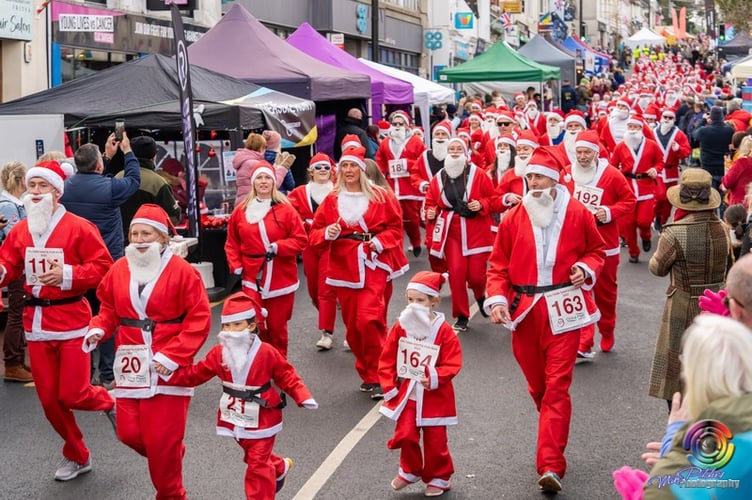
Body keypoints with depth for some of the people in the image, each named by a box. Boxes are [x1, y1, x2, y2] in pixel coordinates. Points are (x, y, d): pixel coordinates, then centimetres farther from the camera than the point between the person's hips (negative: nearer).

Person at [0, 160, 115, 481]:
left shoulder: (78, 228, -9)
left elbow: (103, 267, -10)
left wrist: (68, 274, -21)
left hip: (71, 321, -5)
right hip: (36, 323, 5)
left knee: (72, 394, -8)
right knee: (48, 398, 9)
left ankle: (109, 403, 28)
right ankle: (77, 456, 27)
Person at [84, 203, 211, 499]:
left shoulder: (182, 272, -8)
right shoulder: (119, 270, 6)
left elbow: (199, 320, -11)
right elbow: (109, 309, 15)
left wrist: (172, 355, -17)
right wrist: (98, 330, -7)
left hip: (167, 367, -5)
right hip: (130, 365, 5)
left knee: (162, 439, -1)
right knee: (129, 433, 4)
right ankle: (170, 457, 35)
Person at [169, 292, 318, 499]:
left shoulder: (266, 353, -16)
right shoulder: (219, 353, -6)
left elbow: (287, 376, -9)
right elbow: (196, 374, -1)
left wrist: (303, 397, -20)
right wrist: (170, 372, -14)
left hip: (261, 419, -5)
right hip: (236, 418, 5)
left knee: (258, 465, -1)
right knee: (254, 457, 23)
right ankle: (280, 468, 51)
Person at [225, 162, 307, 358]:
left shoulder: (286, 209, -3)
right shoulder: (241, 211, 4)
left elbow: (300, 240, -3)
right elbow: (232, 243, 11)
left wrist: (278, 247, -16)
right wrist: (236, 266, -1)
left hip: (281, 278, -1)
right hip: (253, 278, 1)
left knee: (277, 325, 9)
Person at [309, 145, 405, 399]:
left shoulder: (380, 196, 1)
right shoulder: (331, 200, 7)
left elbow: (395, 226, 6)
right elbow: (315, 232, 8)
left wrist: (380, 242, -11)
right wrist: (327, 233, -13)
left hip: (372, 266, -3)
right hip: (343, 268, 3)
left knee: (368, 319, -16)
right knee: (352, 325, 6)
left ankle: (376, 376, -2)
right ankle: (367, 374, 22)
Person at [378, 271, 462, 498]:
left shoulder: (444, 331, -11)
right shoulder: (400, 327, -3)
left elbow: (453, 363, -11)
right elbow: (387, 359, 3)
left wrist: (435, 377, -25)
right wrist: (390, 386, -4)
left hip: (434, 396, -2)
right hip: (406, 394, 2)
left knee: (435, 440, 5)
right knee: (405, 435, 0)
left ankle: (439, 478, 25)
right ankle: (410, 471, 26)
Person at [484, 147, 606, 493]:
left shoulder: (577, 214, 1)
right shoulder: (513, 218, 3)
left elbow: (597, 250, 13)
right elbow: (498, 266, 6)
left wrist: (586, 269, -8)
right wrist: (497, 300, -8)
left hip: (563, 310, -2)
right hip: (524, 310, 3)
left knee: (557, 386, -8)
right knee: (536, 386, 14)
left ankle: (552, 467, -10)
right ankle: (553, 445, 38)